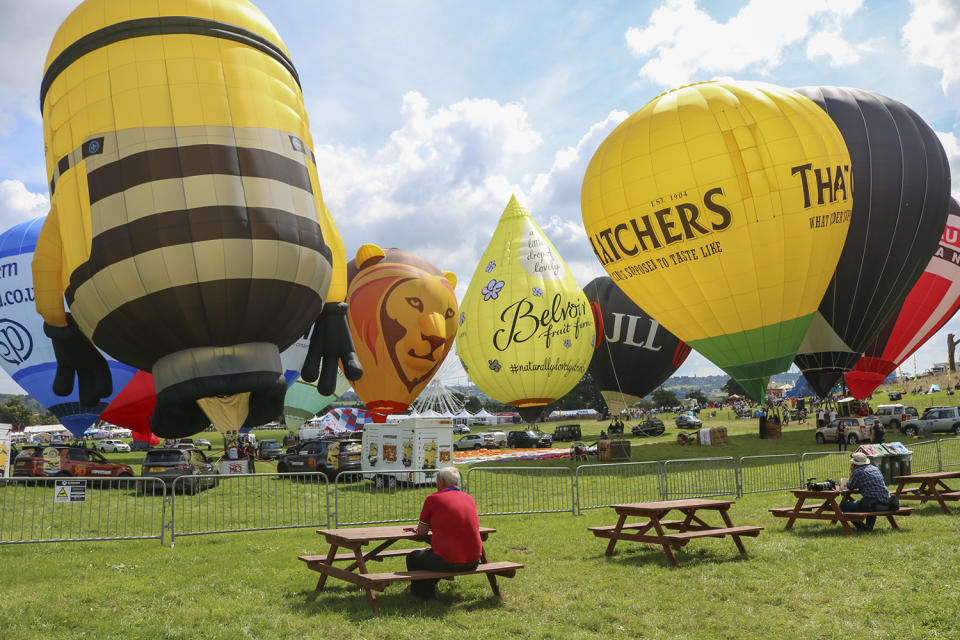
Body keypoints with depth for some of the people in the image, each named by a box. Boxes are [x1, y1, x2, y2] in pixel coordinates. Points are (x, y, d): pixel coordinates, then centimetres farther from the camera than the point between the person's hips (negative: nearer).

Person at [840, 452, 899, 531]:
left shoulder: (857, 472, -6)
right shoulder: (875, 468, 18)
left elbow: (849, 487, 8)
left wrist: (851, 473, 17)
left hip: (872, 505, -8)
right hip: (886, 503, 8)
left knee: (843, 505, 2)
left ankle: (862, 527, -9)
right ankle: (869, 525, 25)